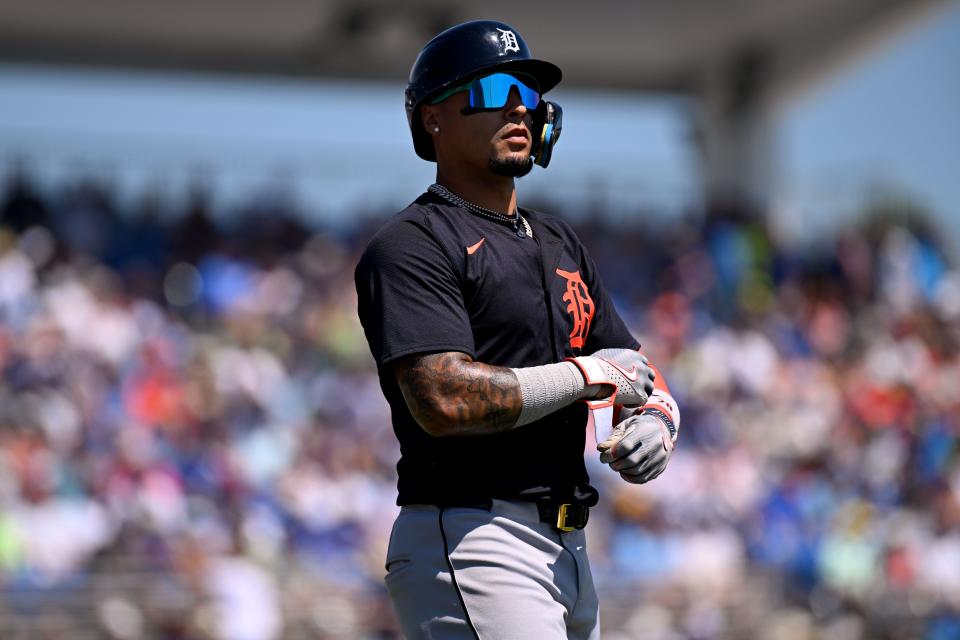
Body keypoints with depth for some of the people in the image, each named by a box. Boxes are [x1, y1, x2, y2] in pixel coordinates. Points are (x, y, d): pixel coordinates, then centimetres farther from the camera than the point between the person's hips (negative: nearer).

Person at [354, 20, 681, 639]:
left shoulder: (561, 243, 21)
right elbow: (444, 399, -21)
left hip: (567, 549, 9)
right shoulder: (410, 246, -6)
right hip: (466, 540, -9)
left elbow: (637, 373, 21)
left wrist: (655, 421, -4)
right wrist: (590, 375, -11)